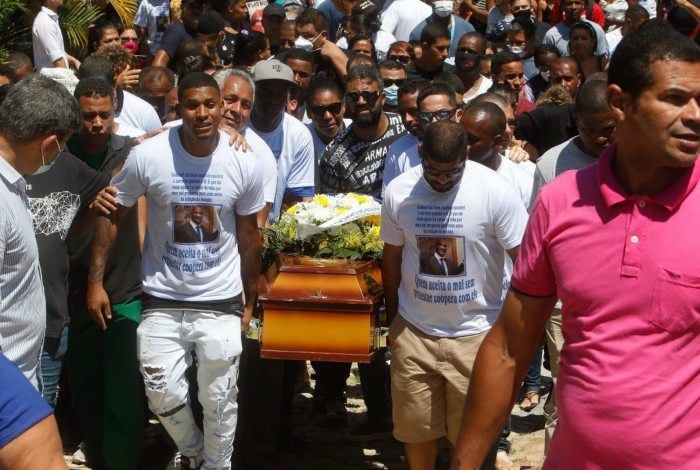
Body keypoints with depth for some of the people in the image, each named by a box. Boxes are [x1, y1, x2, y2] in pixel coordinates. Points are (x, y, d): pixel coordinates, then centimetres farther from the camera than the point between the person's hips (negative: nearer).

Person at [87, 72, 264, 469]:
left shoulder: (245, 164, -9)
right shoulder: (148, 156, -13)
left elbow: (249, 235, 3)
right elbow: (112, 216, -2)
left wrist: (250, 300, 6)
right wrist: (96, 281, -5)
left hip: (221, 302, 0)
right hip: (162, 300, 0)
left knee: (220, 401, 9)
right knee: (163, 395, 8)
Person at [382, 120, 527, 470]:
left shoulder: (495, 192, -15)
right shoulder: (397, 192, -4)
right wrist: (392, 316, 15)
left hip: (474, 333, -2)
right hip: (413, 331, 3)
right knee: (415, 428, 14)